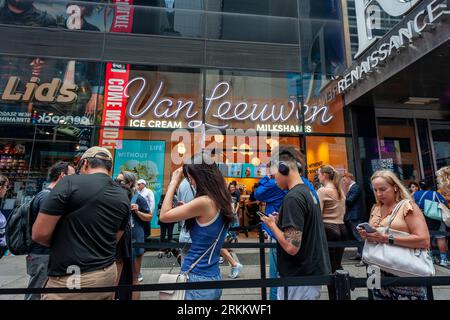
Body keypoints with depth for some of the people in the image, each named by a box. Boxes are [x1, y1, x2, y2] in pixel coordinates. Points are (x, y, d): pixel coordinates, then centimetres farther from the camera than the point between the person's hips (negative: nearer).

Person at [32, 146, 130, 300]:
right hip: (108, 273, 6)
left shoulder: (70, 183, -13)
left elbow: (39, 233, -11)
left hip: (72, 279, -5)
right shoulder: (123, 196, 4)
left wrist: (60, 243, 7)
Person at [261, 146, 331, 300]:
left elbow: (291, 247, -27)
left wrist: (272, 225, -12)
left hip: (300, 279, -8)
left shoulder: (293, 198, -24)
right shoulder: (308, 192, 4)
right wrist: (280, 222, 5)